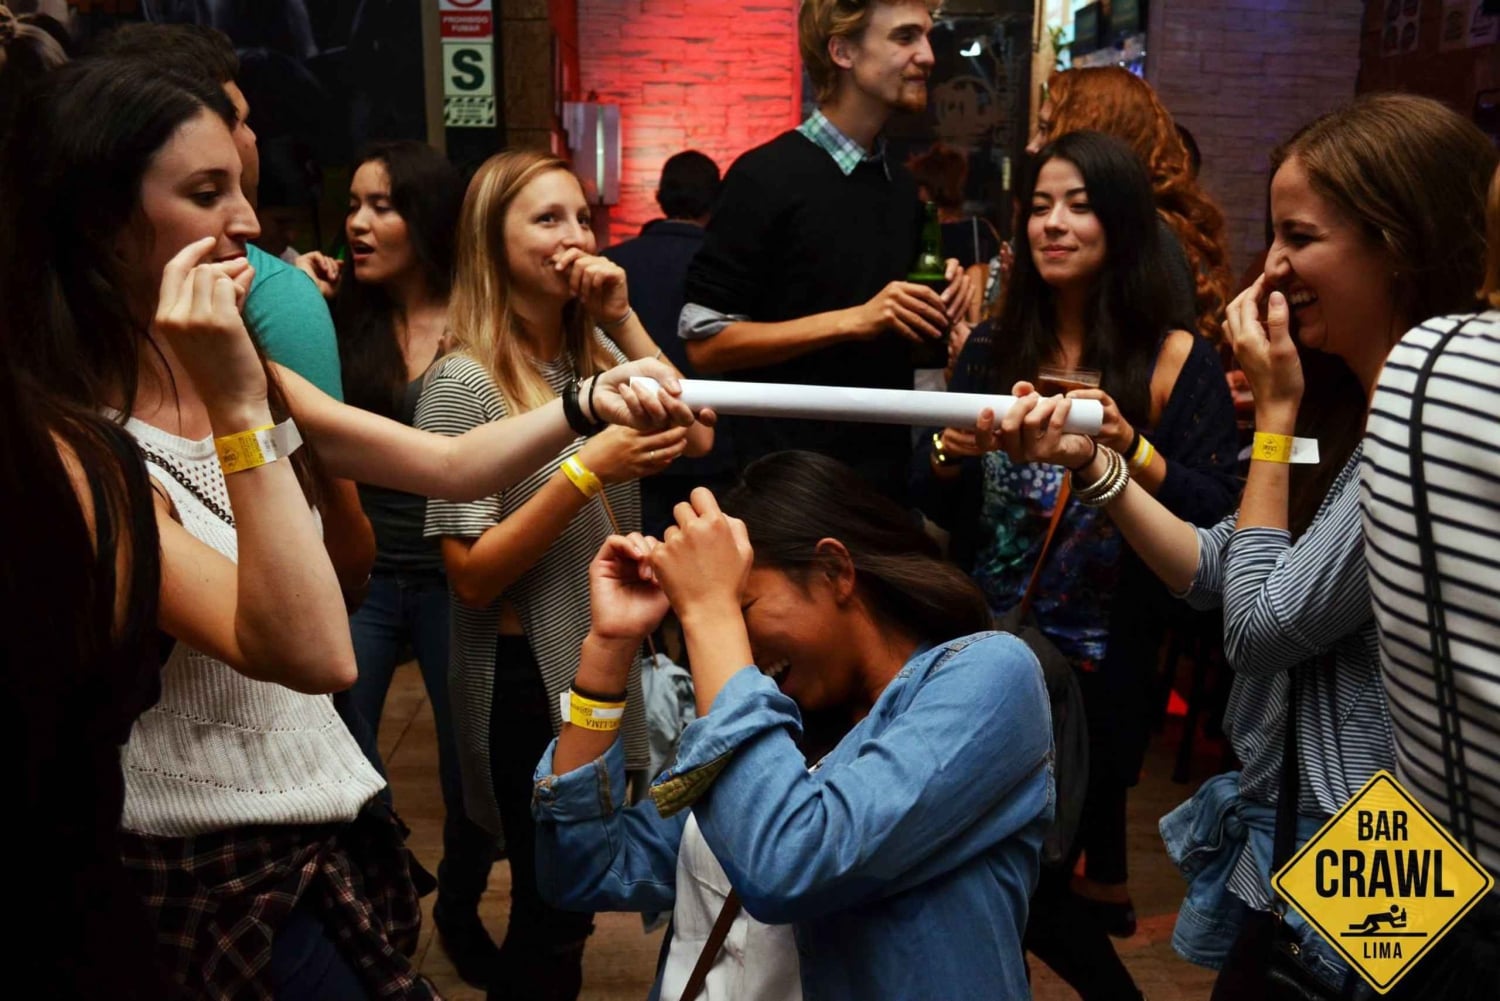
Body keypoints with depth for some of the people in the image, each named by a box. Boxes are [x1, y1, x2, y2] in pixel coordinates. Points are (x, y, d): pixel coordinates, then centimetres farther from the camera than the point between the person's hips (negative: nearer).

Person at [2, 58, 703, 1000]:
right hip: (218, 878, -7)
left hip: (327, 820, 7)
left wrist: (585, 406, -11)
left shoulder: (233, 374, 3)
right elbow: (314, 655, -31)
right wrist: (238, 412, -34)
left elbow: (446, 465, 3)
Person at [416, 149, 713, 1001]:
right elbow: (471, 576, -19)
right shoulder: (466, 381, -17)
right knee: (553, 906, 10)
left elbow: (698, 438, -8)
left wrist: (624, 319, -13)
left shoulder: (596, 352, 4)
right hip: (529, 676, -6)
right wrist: (587, 468, -29)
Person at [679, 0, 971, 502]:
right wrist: (852, 319, -20)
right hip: (793, 478, -7)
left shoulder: (902, 186, 9)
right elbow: (704, 341, -15)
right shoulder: (765, 176, -13)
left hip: (886, 469, 7)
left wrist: (937, 306, -1)